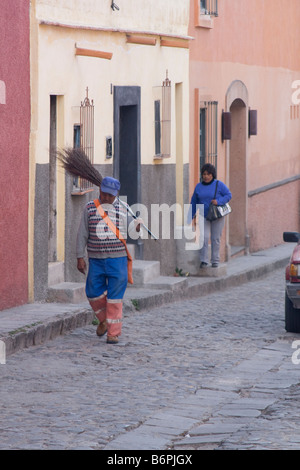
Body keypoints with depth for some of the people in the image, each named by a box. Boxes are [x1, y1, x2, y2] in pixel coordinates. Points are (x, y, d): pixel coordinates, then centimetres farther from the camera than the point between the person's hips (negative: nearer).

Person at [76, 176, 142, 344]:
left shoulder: (123, 209, 4)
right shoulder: (90, 208, 4)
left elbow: (132, 232, 7)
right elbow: (82, 234, 5)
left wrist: (138, 228, -17)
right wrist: (80, 257, 2)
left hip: (117, 259, -1)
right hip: (96, 259, 2)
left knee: (115, 297, -2)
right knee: (94, 293, 3)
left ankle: (114, 332, 4)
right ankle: (103, 320, 30)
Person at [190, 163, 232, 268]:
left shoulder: (219, 185, -6)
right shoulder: (199, 187, 3)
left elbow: (229, 195, -7)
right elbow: (194, 202, 11)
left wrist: (218, 201, -23)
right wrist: (192, 216, 11)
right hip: (204, 216, 2)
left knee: (216, 239, 3)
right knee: (204, 237, -13)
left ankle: (215, 261, 12)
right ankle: (204, 261, -10)